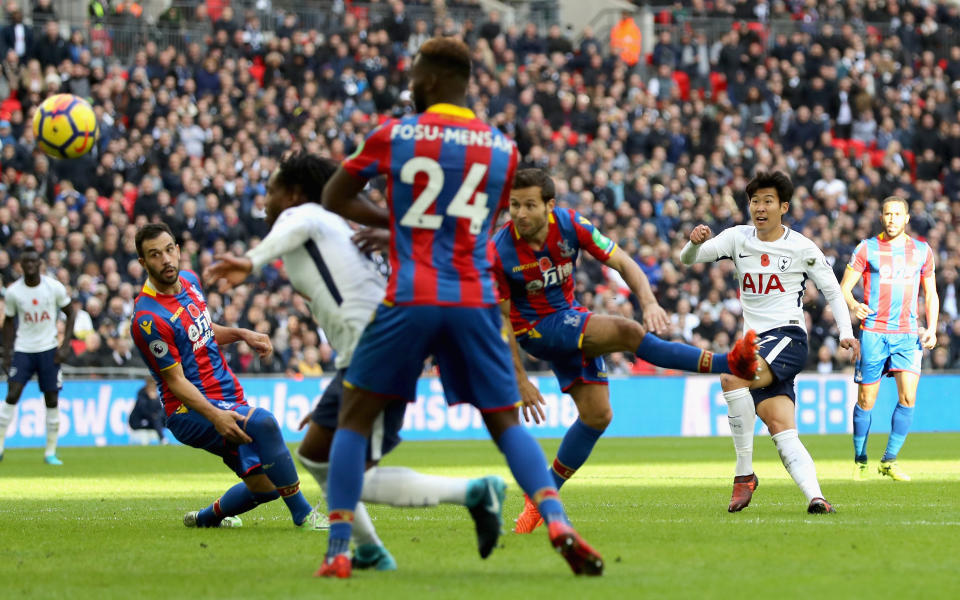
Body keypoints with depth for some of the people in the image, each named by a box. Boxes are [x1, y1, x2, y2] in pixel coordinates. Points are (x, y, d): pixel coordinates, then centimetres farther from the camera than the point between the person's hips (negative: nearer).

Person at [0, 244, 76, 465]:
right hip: (22, 350, 0)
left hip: (48, 350, 0)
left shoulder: (54, 287, -7)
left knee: (52, 400, 0)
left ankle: (50, 452, 9)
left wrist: (65, 345, -5)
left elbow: (71, 313, 3)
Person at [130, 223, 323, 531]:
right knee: (262, 421, -34)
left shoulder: (190, 281, 7)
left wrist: (242, 334, 7)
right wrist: (214, 416, -29)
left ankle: (206, 517, 35)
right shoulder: (148, 317, -18)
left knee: (264, 487, 6)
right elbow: (176, 381, -17)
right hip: (190, 412, -9)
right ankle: (302, 514, -26)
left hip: (229, 400, 9)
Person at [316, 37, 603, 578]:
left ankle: (338, 550, 2)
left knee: (355, 417, 11)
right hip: (475, 301, 2)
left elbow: (334, 199, 12)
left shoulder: (394, 136, 0)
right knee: (506, 423, 12)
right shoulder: (502, 148, 8)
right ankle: (558, 521, -11)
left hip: (410, 300, -2)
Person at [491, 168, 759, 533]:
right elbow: (500, 321, -13)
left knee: (597, 414, -1)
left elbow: (622, 263, -9)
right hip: (534, 329, -6)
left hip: (569, 319, 6)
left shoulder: (571, 225, -12)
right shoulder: (499, 252, -21)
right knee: (628, 332, -25)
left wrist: (649, 302, -27)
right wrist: (520, 380, -14)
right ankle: (728, 364, -28)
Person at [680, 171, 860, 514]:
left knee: (732, 377, -30)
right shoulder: (738, 239, 9)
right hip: (757, 343, 5)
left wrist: (846, 334, -3)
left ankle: (744, 474, -24)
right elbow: (688, 259, 1)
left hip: (788, 337, -5)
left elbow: (832, 290, 9)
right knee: (781, 428, -11)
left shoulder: (802, 248, 0)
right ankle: (815, 496, -21)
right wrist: (695, 242, -22)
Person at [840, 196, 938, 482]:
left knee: (908, 397, -13)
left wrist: (931, 329, 2)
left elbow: (931, 294, 16)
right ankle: (860, 461, 17)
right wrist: (854, 305, -22)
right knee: (866, 401, 0)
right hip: (873, 331, -2)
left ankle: (889, 461, -3)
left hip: (907, 334, 2)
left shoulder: (922, 250, 9)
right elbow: (843, 288, 1)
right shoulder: (866, 248, 2)